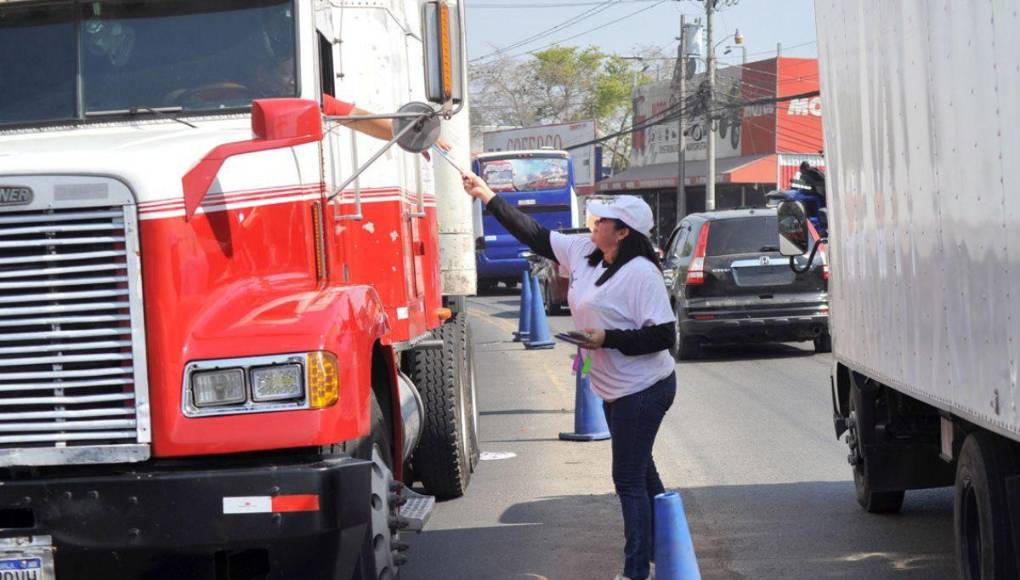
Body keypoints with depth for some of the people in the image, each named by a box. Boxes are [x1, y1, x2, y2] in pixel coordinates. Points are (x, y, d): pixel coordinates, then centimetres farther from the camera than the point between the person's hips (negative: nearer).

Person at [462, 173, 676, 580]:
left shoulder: (641, 273, -22)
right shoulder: (583, 252, 3)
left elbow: (662, 335, -24)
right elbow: (535, 235, 9)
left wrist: (607, 339, -25)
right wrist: (486, 195, 8)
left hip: (643, 390, -9)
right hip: (614, 390, 9)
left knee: (629, 479, -5)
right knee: (639, 473, 19)